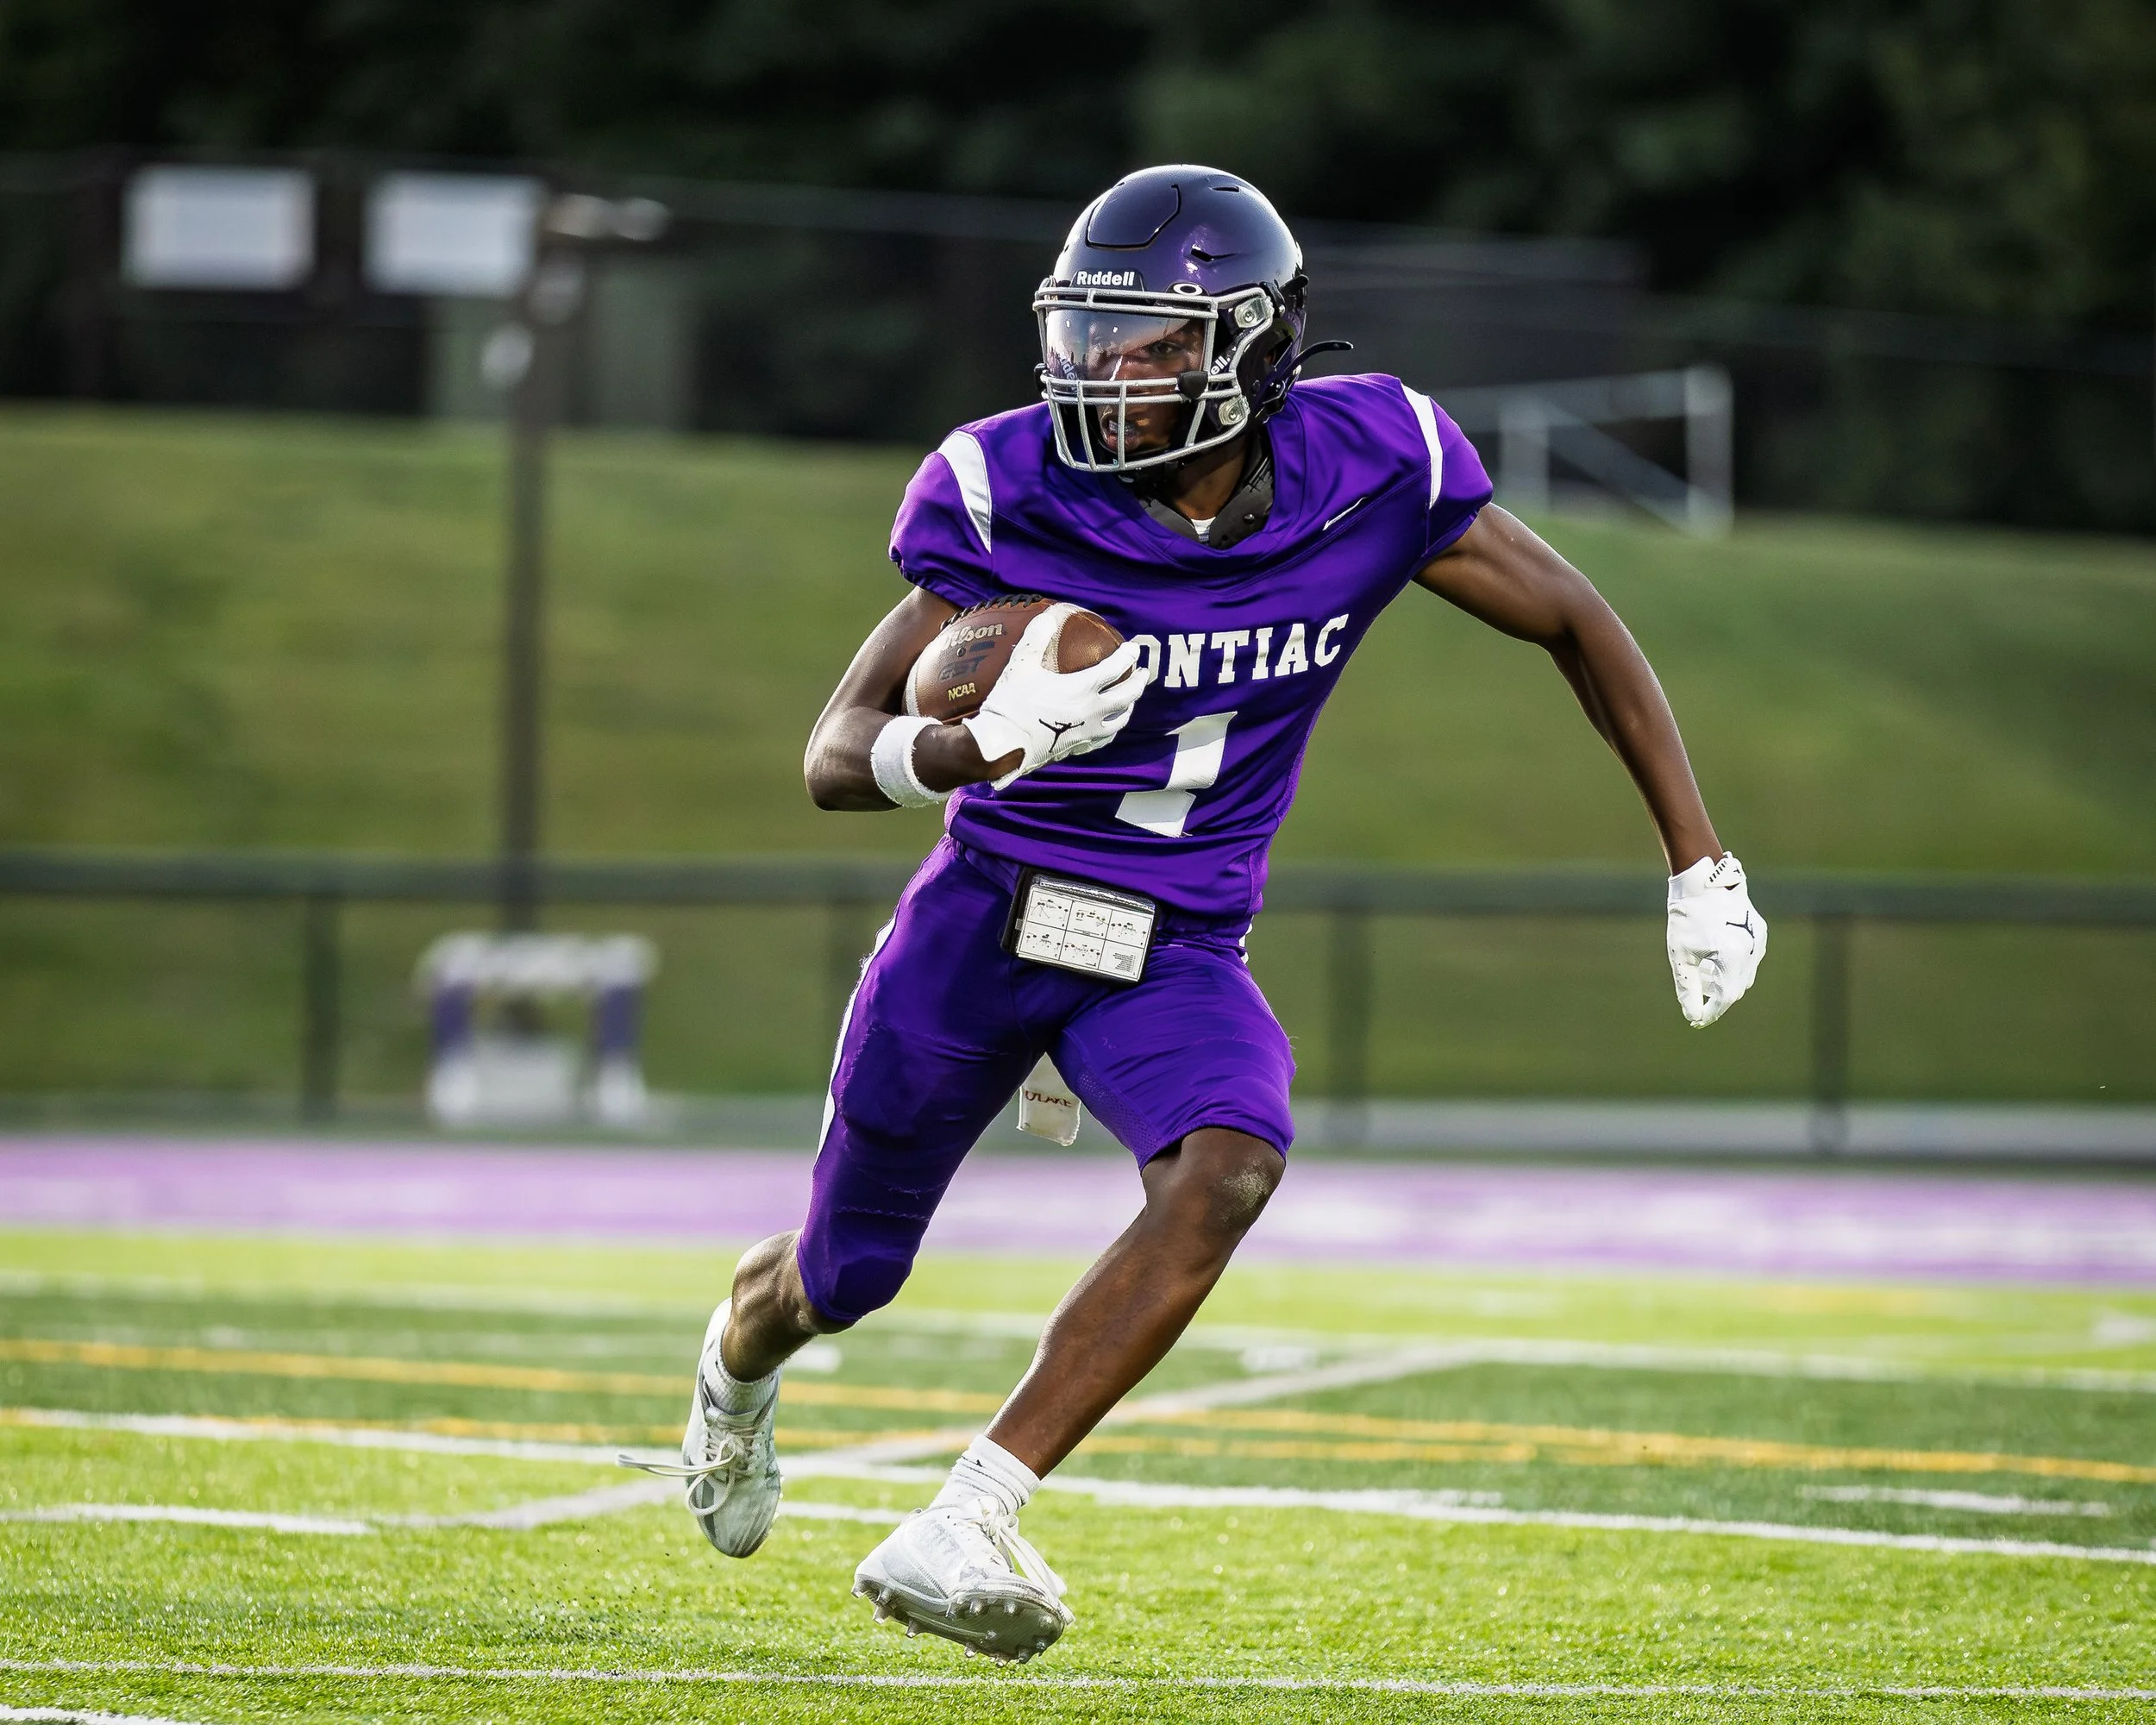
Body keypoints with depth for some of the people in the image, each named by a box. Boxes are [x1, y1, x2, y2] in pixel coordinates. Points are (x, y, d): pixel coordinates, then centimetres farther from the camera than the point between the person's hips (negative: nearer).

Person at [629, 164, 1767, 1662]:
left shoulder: (1370, 475, -14)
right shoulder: (1016, 499, -18)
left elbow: (1578, 627, 1)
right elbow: (836, 757, -17)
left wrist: (1702, 868, -2)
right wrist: (982, 749, -40)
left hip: (1178, 953, 1)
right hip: (986, 918, -1)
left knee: (1229, 1171, -31)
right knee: (848, 1273, 15)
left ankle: (959, 1533, -30)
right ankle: (741, 1359, 55)